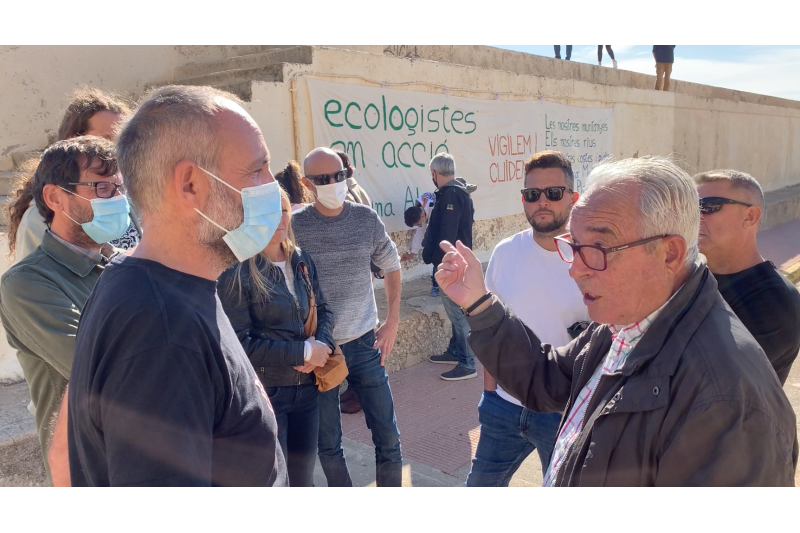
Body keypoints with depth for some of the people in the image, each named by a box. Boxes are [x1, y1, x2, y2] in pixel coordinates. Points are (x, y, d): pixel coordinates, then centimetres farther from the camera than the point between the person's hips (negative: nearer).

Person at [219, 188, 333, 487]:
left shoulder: (302, 261, 4)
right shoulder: (238, 272, -16)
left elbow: (322, 310, 12)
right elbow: (239, 343, -20)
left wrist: (322, 344, -10)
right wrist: (303, 352, -17)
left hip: (305, 387, 6)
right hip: (263, 391, -6)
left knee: (303, 475, 21)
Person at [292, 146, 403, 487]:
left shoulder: (366, 219, -2)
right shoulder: (294, 225, -9)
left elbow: (391, 267, 11)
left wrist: (392, 323, 5)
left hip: (364, 344, 2)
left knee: (388, 436, 11)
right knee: (328, 445, 11)